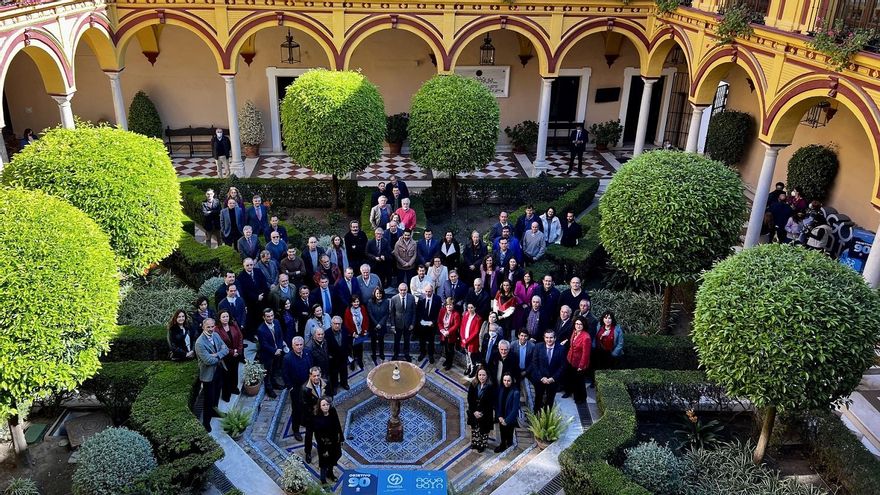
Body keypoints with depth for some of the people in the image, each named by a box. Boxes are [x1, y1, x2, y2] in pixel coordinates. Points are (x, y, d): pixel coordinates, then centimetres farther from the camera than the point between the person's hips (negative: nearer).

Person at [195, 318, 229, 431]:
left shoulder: (216, 335, -2)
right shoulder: (200, 343, -26)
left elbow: (226, 349, -3)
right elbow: (208, 360, -29)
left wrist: (216, 355, -21)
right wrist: (220, 357, -13)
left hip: (219, 370, 7)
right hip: (209, 373, -7)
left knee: (216, 394, 26)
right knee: (209, 398, 4)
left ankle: (214, 411, 48)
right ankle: (206, 421, 20)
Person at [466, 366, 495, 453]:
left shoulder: (491, 387, -17)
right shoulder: (473, 385, -7)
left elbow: (491, 402, -14)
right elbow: (469, 399, -4)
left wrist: (482, 413, -16)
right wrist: (474, 411, -13)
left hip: (485, 414, -3)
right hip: (474, 412, 3)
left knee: (484, 430, 11)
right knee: (474, 429, 17)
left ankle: (482, 445, 31)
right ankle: (475, 443, 38)